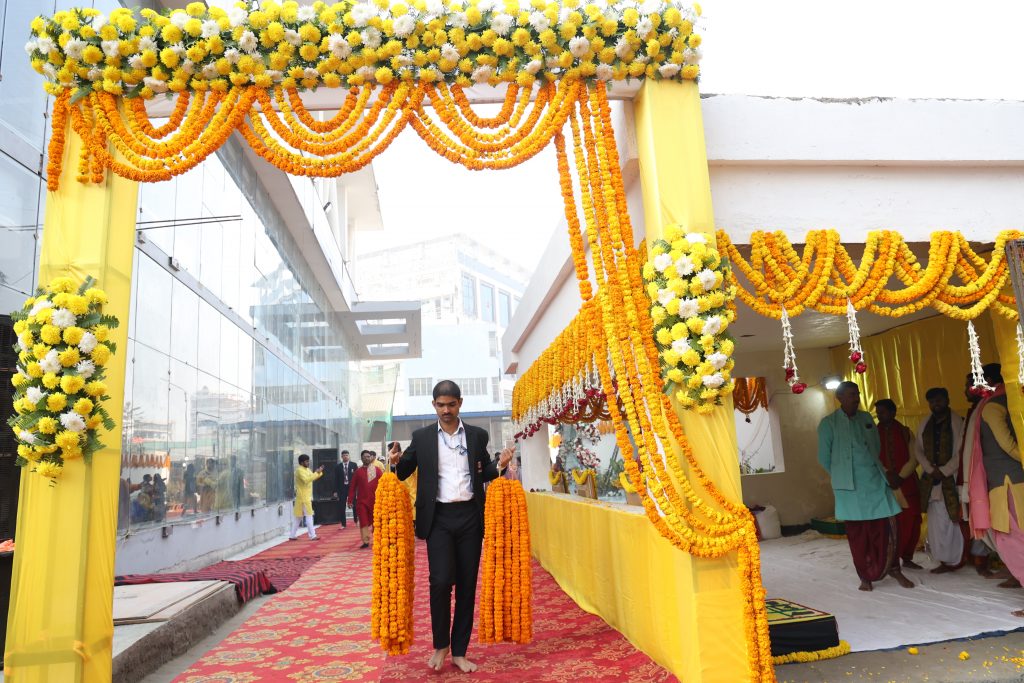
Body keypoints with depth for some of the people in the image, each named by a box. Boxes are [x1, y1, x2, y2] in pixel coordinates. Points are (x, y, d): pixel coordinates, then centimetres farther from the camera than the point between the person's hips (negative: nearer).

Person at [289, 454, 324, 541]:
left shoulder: (306, 469, 14)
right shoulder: (299, 470, -16)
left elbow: (313, 477, 17)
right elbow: (306, 480, -28)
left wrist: (319, 472, 2)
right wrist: (316, 473, -27)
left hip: (306, 496, 10)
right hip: (303, 497, -10)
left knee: (297, 517, 12)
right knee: (309, 516, -7)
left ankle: (292, 536, 17)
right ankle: (312, 536, -5)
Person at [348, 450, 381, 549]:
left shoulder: (377, 470, 2)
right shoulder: (358, 471, 5)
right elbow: (353, 487, 3)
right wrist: (350, 500, -3)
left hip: (374, 501, 0)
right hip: (361, 501, 1)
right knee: (363, 522, -2)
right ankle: (365, 541, 2)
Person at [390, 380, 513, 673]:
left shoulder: (477, 435, 7)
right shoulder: (421, 437, 4)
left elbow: (484, 473, 13)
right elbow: (404, 473, 8)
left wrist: (499, 465, -6)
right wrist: (396, 461, -13)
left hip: (470, 516, 2)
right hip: (439, 517, -1)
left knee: (467, 585, 6)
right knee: (441, 581, -9)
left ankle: (459, 651, 20)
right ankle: (440, 644, 15)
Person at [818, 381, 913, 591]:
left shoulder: (866, 418, 10)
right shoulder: (828, 423, -4)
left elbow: (876, 447, 19)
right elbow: (824, 457, 1)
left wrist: (872, 469, 13)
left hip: (876, 480, 3)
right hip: (850, 486, -3)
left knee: (886, 526, 0)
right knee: (857, 532, 2)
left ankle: (893, 568, 18)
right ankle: (865, 576, 14)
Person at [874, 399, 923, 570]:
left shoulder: (905, 432, 8)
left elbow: (914, 458, 2)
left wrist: (901, 476, -10)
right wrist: (887, 475, -11)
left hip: (907, 483, 1)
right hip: (884, 484, -1)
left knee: (912, 522, 1)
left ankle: (907, 558, 16)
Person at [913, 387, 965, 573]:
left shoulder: (958, 422, -4)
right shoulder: (924, 424, 12)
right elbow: (918, 449, 11)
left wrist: (944, 471, -12)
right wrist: (931, 469, -2)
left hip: (952, 479, -4)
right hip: (931, 479, 5)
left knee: (953, 519, -6)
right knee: (937, 521, 3)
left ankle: (956, 560, 3)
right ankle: (944, 561, 9)